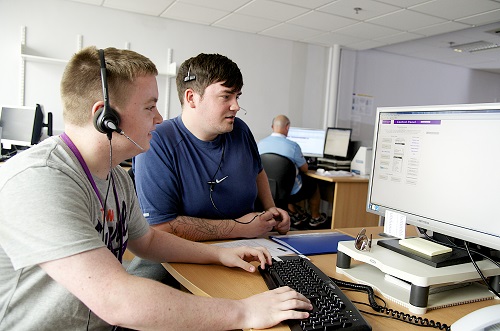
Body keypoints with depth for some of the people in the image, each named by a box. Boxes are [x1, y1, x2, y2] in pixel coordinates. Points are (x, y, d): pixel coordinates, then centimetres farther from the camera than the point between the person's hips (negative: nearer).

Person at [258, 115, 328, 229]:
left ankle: (295, 216, 39)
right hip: (292, 192, -4)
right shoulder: (293, 146, -21)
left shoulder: (260, 144, -8)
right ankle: (315, 219, 45)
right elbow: (305, 169, -8)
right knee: (313, 185, 26)